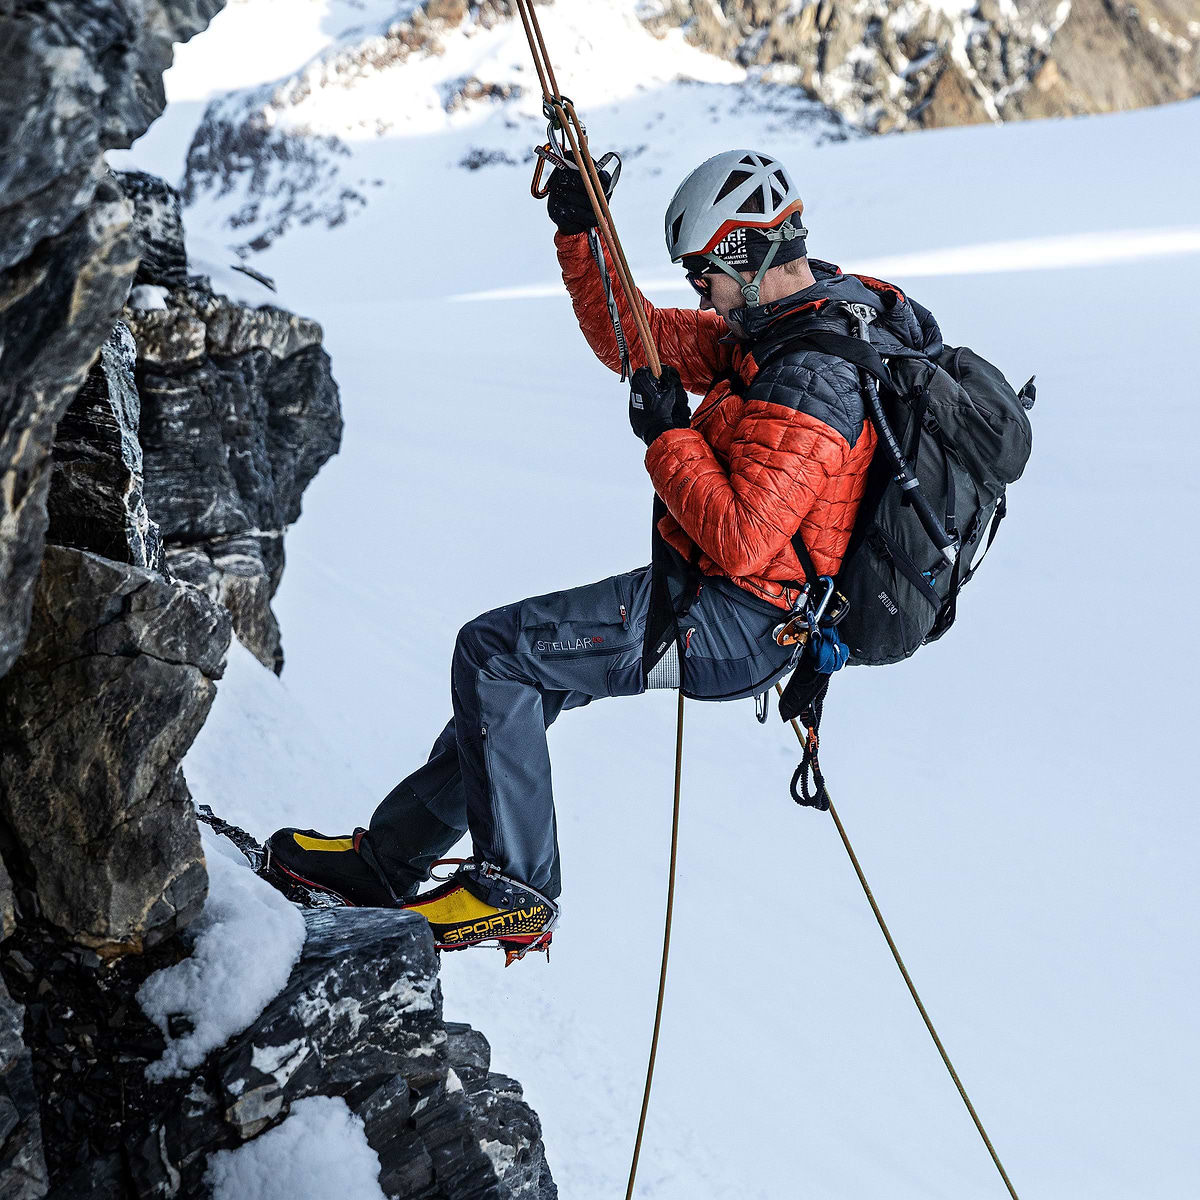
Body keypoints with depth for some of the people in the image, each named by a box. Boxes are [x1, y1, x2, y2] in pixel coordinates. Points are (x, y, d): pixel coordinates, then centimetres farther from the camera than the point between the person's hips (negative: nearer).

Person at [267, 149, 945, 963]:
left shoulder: (812, 383, -23)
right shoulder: (774, 325, 9)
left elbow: (737, 540, -29)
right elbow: (635, 339, 17)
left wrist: (668, 436, -17)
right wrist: (581, 235, 8)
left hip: (728, 624, -11)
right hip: (752, 616, 11)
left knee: (492, 650, -10)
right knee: (522, 674, 16)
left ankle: (518, 892, -5)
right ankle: (389, 857, 25)